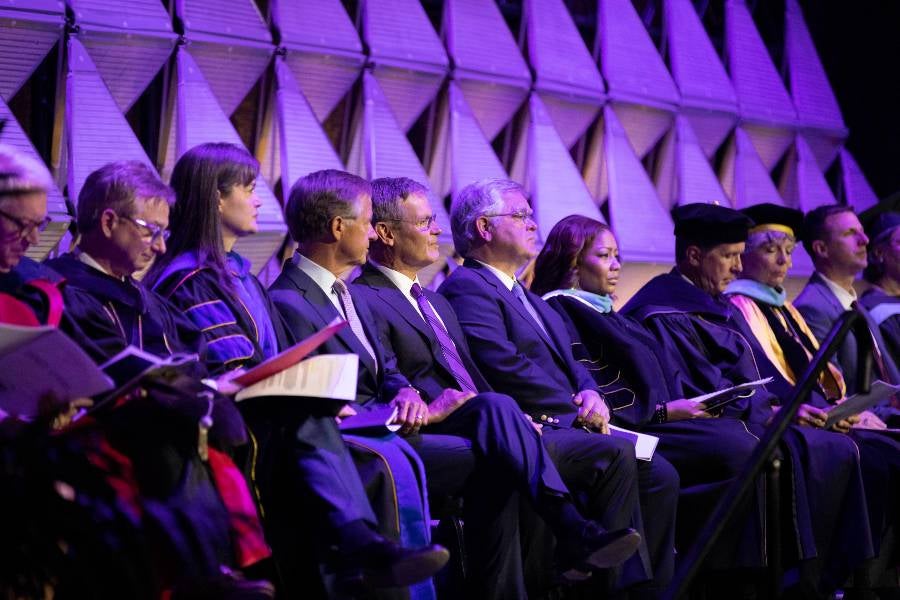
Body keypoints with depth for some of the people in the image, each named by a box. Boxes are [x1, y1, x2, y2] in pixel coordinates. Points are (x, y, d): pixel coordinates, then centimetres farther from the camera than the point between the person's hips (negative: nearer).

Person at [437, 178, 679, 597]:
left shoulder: (526, 297, 27)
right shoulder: (466, 288, -5)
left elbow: (569, 362, 23)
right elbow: (503, 366, -17)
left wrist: (590, 394, 0)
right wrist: (575, 408, -11)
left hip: (559, 427, 9)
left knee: (660, 476, -9)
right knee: (616, 453, -30)